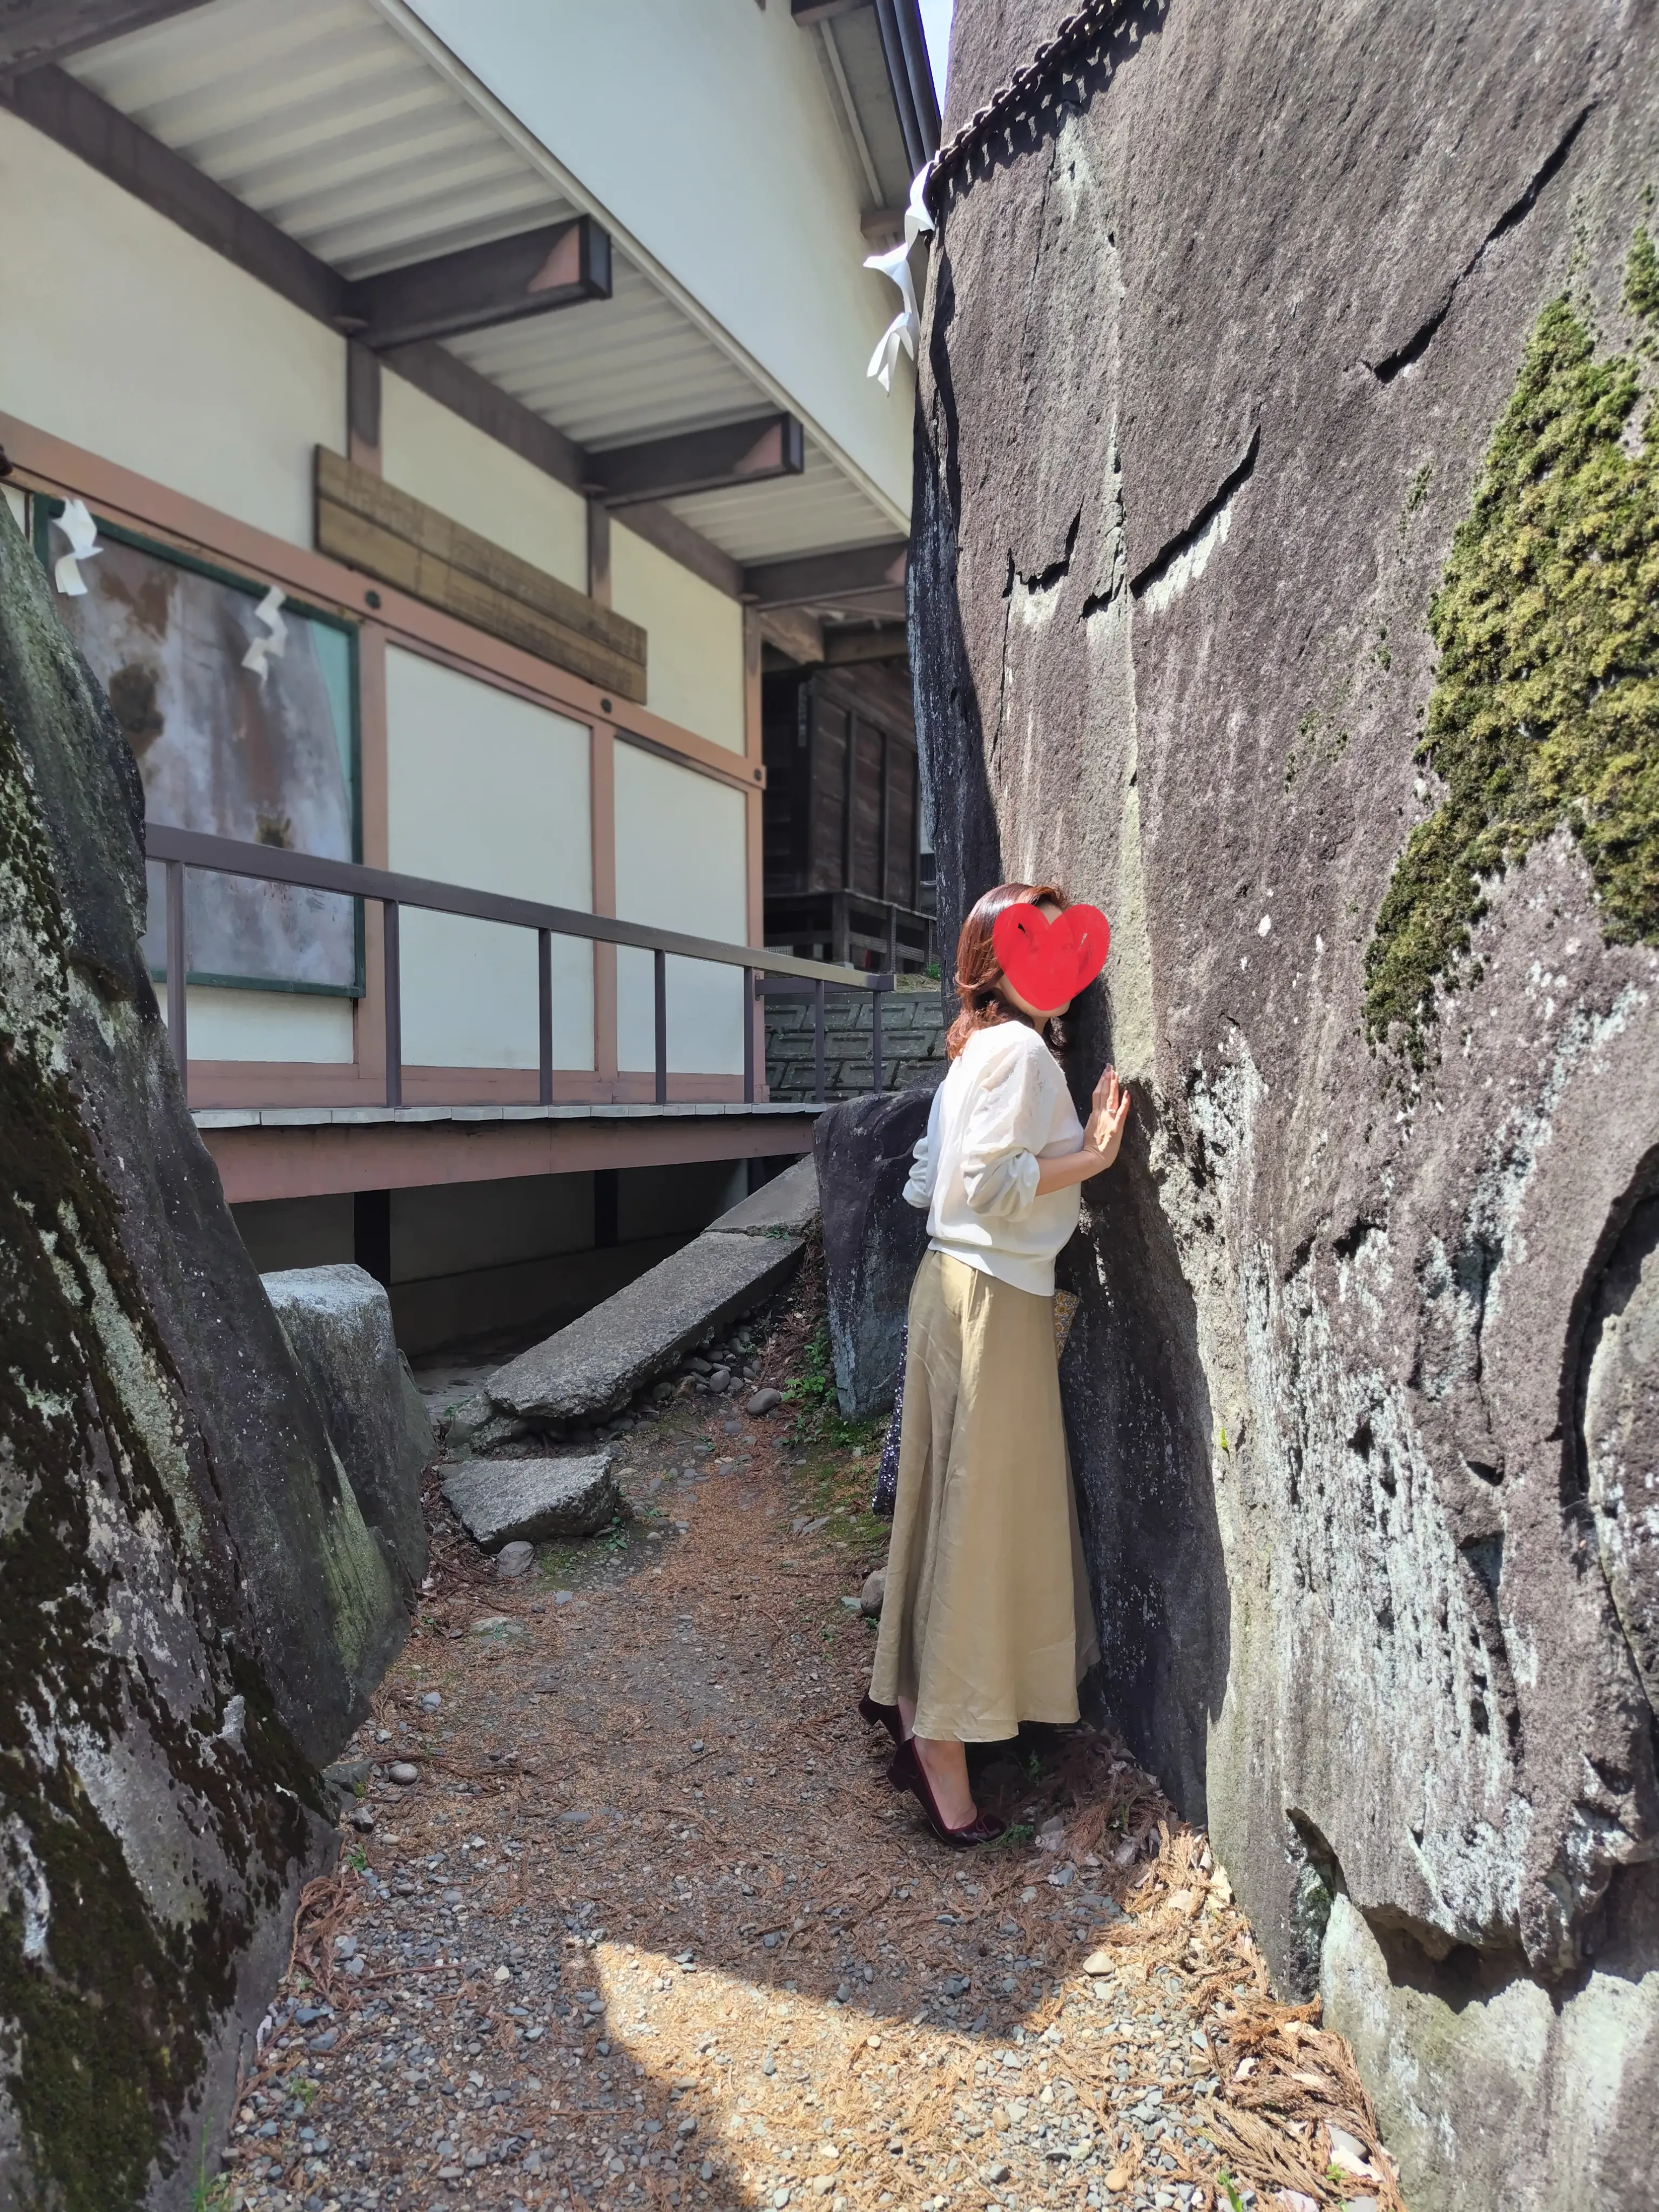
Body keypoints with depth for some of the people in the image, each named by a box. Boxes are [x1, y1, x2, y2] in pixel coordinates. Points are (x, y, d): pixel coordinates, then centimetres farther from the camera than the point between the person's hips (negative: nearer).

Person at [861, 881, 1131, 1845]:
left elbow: (926, 1183, 16)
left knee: (952, 1503, 17)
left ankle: (912, 1703, 30)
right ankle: (943, 1752, 8)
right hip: (994, 1299, -10)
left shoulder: (975, 1049, 16)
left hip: (958, 1286, 10)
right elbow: (988, 1186, -22)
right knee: (982, 1513, -3)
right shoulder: (1021, 1049, -14)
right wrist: (1091, 1157, -16)